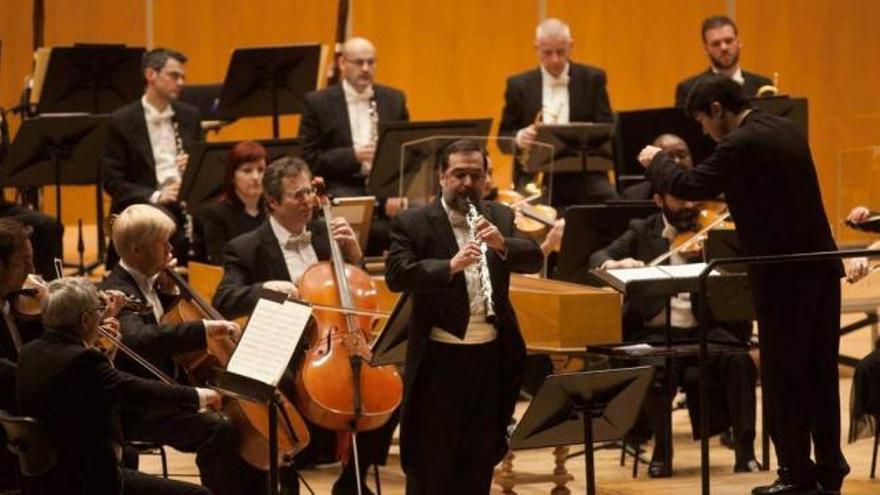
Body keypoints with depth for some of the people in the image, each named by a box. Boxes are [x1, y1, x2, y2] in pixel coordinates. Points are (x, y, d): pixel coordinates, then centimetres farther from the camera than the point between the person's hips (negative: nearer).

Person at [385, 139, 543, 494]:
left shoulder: (500, 217, 10)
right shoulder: (413, 223, -4)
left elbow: (534, 260, 0)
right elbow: (396, 275, -16)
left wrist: (502, 244, -21)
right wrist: (450, 266, -30)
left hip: (490, 355, 4)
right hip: (438, 357, -4)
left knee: (480, 458, 12)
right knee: (430, 460, 2)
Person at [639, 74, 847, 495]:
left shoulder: (742, 144, -16)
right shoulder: (785, 130, 12)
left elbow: (689, 185, -14)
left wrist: (656, 160, 3)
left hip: (783, 275, -8)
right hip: (821, 267, 8)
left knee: (783, 376, 1)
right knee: (820, 372, 13)